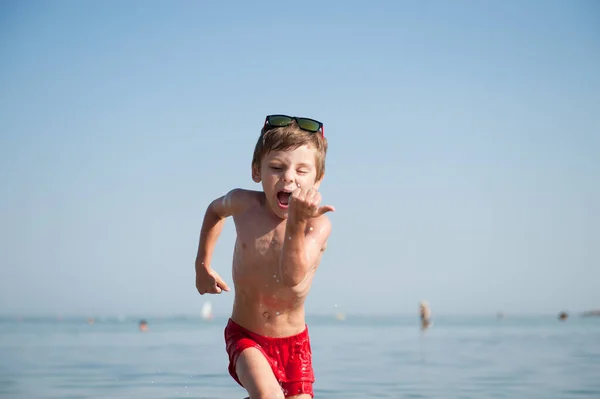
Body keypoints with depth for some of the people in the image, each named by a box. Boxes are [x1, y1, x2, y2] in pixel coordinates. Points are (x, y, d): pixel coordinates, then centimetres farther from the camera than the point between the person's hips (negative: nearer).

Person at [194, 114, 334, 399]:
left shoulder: (317, 223, -20)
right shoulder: (244, 204, -12)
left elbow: (293, 277, -38)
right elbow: (215, 209, 14)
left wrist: (296, 224, -51)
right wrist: (202, 265, 13)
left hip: (293, 343, 0)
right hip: (244, 335, 0)